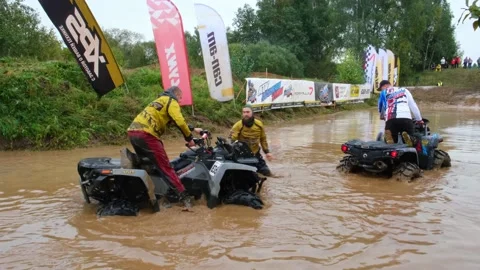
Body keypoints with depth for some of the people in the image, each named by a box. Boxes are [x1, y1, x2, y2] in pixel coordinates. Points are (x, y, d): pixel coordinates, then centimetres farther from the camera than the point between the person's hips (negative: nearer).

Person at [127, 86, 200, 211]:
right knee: (165, 167, -9)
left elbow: (176, 121, 40)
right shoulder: (171, 102, 5)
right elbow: (180, 122, -12)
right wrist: (189, 138, 0)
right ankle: (184, 197, -12)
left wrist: (193, 129, 42)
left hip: (133, 131, 9)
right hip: (146, 134, -9)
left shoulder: (160, 100, 33)